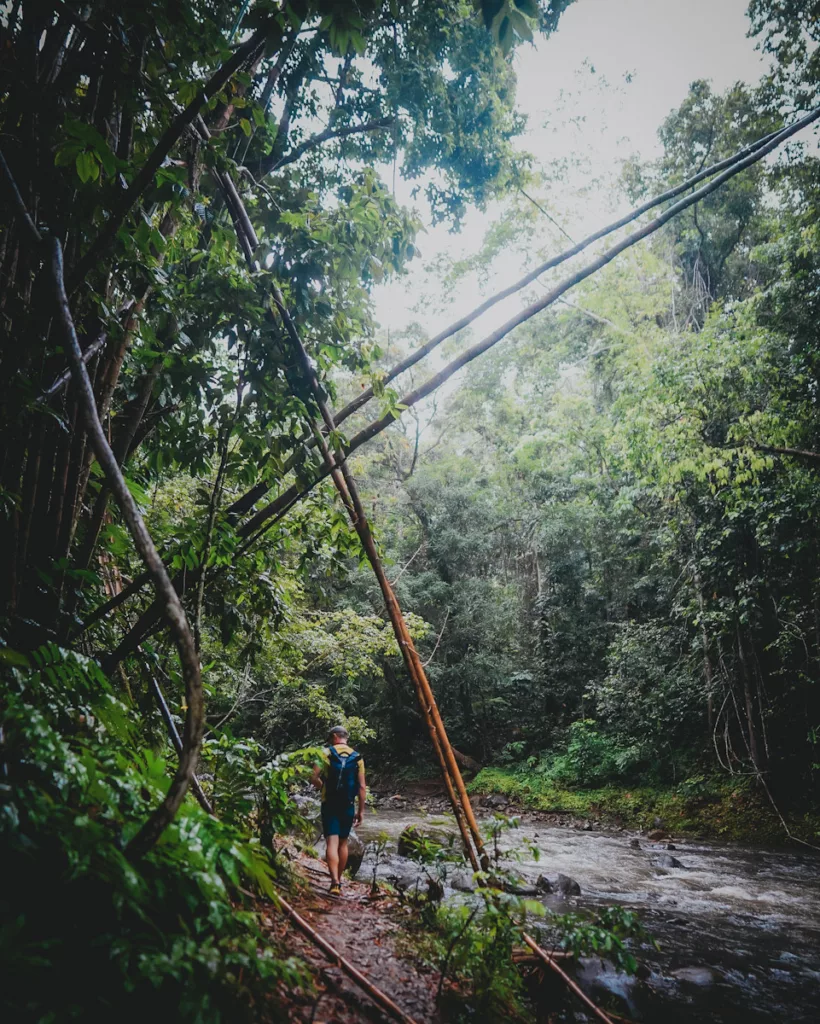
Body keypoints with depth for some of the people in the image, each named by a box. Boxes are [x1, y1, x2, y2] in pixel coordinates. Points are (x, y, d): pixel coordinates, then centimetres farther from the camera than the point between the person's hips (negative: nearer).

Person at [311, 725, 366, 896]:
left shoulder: (326, 753, -5)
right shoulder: (357, 757, 2)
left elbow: (314, 778, -12)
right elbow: (362, 787, -1)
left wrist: (324, 787, 9)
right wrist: (361, 810, 6)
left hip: (329, 805, -2)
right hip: (348, 806, 3)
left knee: (332, 843, -4)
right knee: (343, 843, 17)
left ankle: (335, 882, -18)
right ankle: (338, 880, 26)